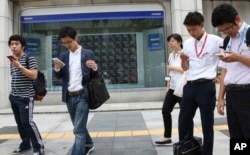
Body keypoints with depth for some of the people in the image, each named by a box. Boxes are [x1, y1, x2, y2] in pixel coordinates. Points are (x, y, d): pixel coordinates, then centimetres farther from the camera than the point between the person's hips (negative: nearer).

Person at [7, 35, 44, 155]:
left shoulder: (29, 59, -6)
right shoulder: (12, 61, 14)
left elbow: (34, 75, -16)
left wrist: (19, 66, -21)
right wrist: (12, 93, 21)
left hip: (26, 97, -7)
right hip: (13, 97, 7)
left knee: (27, 122, -11)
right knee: (20, 123, 11)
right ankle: (25, 144, 24)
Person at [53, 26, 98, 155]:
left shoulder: (88, 53, -2)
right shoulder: (63, 56, 9)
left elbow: (93, 76, 0)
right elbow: (58, 76, 7)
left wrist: (95, 68, -22)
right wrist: (57, 68, -14)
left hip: (82, 96, -5)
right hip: (69, 97, 5)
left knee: (78, 129, -8)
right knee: (79, 127, 20)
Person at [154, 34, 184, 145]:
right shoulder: (171, 55, 13)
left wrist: (172, 67, -15)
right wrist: (168, 86, 16)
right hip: (172, 88, 8)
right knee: (165, 111, 7)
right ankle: (167, 137, 19)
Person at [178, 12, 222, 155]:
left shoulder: (216, 41, -4)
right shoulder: (187, 44, 10)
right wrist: (183, 60, -4)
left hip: (207, 86, -4)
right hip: (190, 86, 5)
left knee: (207, 124, 7)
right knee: (183, 122, 9)